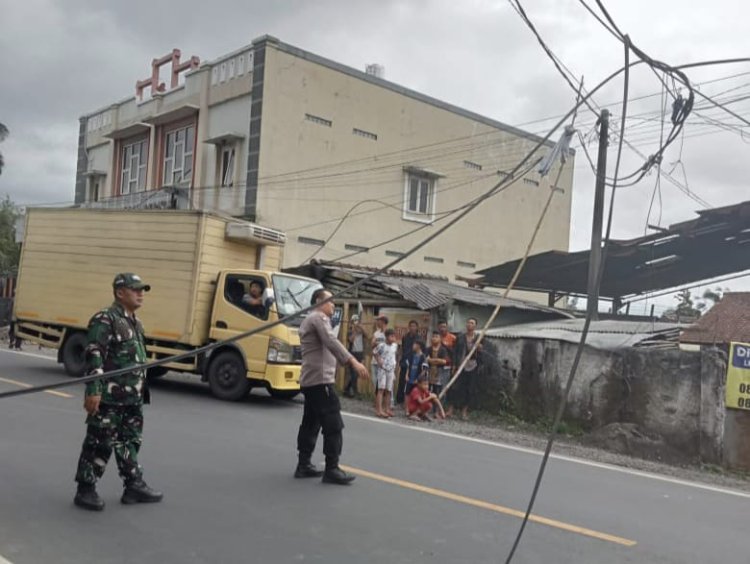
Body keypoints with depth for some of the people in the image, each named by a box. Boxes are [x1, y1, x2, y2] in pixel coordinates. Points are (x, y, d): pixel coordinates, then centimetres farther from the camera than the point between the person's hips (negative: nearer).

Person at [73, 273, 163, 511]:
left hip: (132, 398, 9)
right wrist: (93, 391, -23)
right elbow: (93, 357, -18)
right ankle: (85, 490, 11)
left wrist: (141, 391, 23)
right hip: (109, 397, -9)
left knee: (130, 442, 15)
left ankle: (134, 486, 24)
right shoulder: (104, 320, -13)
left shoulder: (135, 323, 16)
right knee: (99, 444, -1)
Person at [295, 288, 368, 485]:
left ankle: (304, 465, 14)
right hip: (320, 379, -11)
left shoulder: (310, 320, 24)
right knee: (333, 425, -11)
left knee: (310, 423, 12)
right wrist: (353, 361, -34)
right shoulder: (319, 318, -9)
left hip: (309, 379, 11)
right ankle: (332, 470, -11)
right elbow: (332, 342, -25)